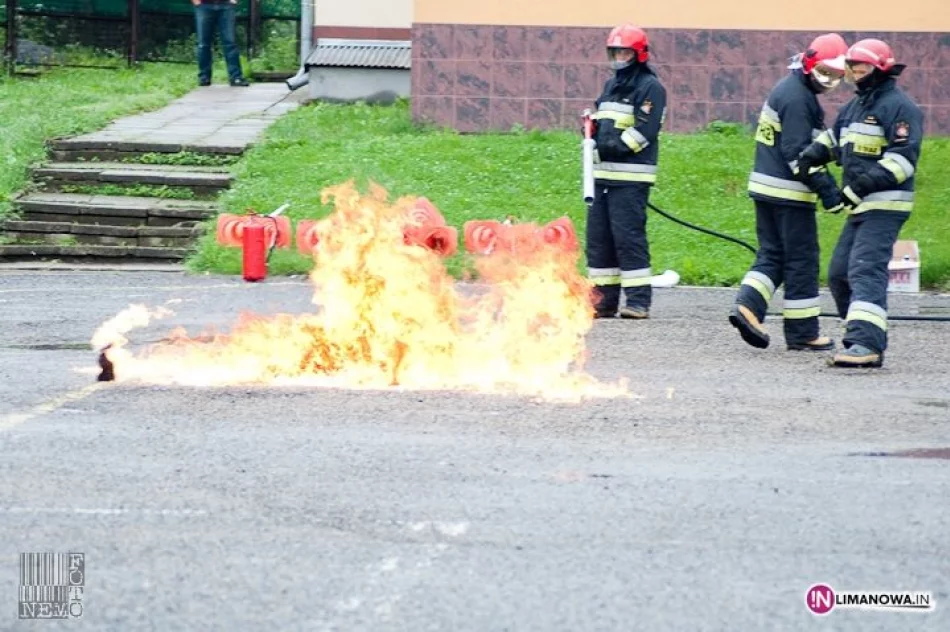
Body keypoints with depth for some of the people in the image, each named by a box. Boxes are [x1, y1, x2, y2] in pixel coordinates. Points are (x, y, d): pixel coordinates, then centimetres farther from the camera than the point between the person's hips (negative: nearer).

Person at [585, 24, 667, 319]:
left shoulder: (650, 87, -4)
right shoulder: (611, 86, 22)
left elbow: (645, 129, -15)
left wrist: (616, 146, -20)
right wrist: (592, 131, 6)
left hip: (630, 177, -8)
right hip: (603, 174, 8)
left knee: (629, 236, -13)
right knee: (598, 237, 6)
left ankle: (638, 301, -12)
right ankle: (603, 300, 11)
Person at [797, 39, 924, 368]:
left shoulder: (899, 106, -11)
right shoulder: (856, 105, 18)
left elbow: (903, 158, -19)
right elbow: (834, 139, 30)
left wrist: (863, 185, -25)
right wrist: (810, 156, 9)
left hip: (885, 206, -10)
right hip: (860, 206, 10)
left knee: (866, 270, -21)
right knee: (839, 273, 10)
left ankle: (865, 343, -29)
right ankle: (872, 341, 15)